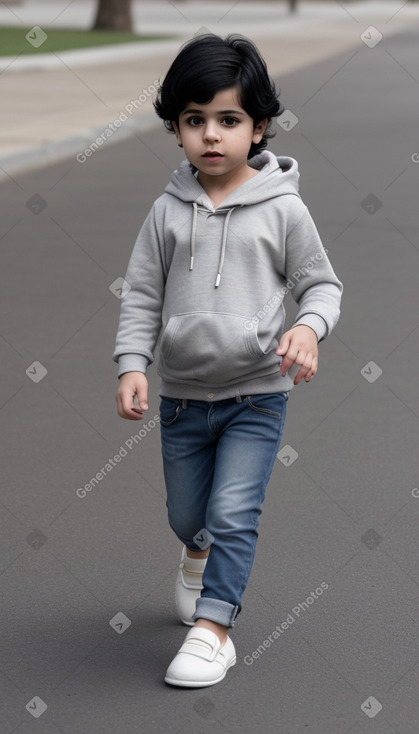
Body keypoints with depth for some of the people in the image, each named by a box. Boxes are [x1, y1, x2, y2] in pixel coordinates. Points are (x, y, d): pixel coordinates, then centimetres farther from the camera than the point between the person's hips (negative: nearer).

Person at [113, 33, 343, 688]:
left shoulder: (282, 209, -8)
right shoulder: (168, 212, -2)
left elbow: (322, 283, -1)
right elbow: (142, 296, 1)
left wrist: (310, 327, -22)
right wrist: (132, 366, -11)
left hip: (256, 395, -3)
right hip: (182, 395, 3)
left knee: (233, 513, -10)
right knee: (187, 515, 20)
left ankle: (211, 629, 0)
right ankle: (200, 554, 54)